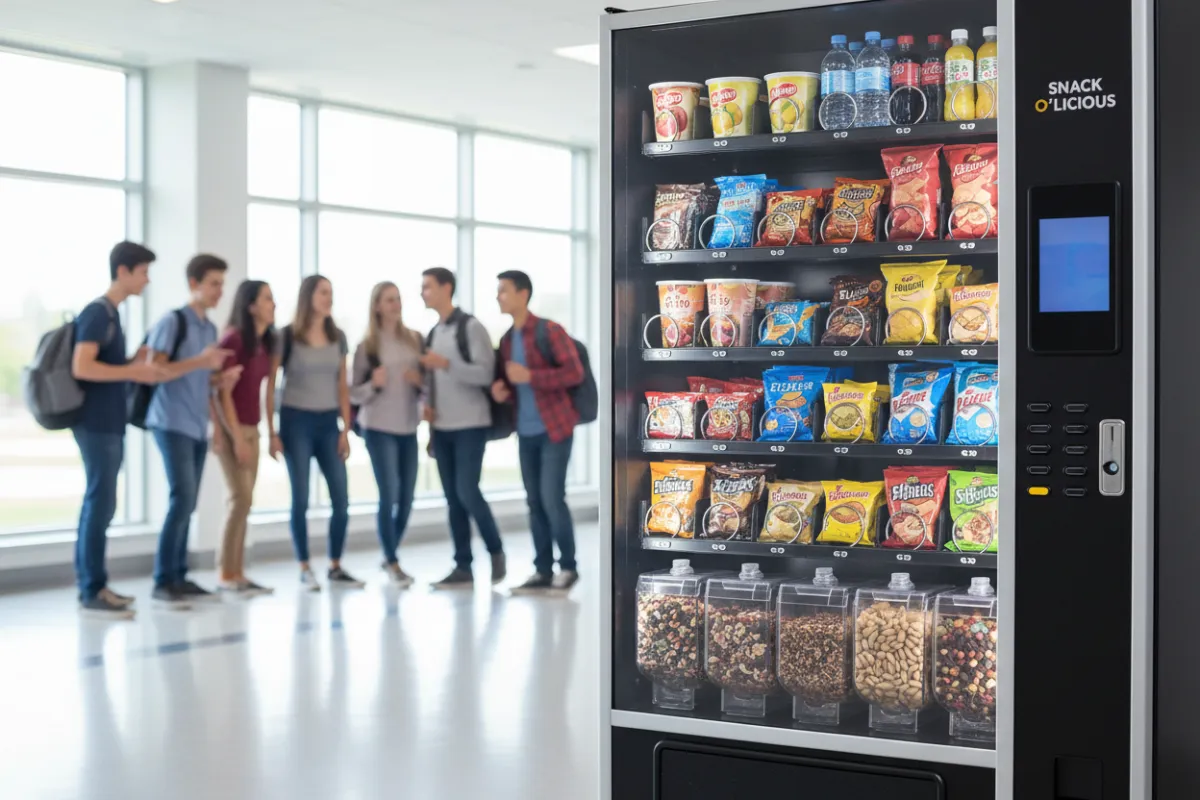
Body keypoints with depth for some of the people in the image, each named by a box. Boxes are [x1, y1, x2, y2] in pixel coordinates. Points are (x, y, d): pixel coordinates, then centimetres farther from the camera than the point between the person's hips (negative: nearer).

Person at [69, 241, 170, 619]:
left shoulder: (111, 314, 17)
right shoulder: (97, 312, -12)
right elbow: (81, 367, -21)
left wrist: (136, 362, 10)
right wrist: (133, 372, -18)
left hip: (108, 424, 9)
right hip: (97, 424, -9)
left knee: (98, 503, 11)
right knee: (100, 503, -8)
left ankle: (91, 585, 16)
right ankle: (92, 593, -5)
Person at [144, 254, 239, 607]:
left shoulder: (210, 328, 16)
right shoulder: (173, 321, -7)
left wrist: (222, 378, 4)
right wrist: (199, 361, -22)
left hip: (198, 427, 8)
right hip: (172, 424, -8)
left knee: (187, 503, 7)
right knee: (182, 498, -13)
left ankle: (178, 577, 11)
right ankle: (163, 581, -8)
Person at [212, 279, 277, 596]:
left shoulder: (265, 342, 9)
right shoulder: (234, 339, -13)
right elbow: (224, 392, -15)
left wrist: (254, 432, 9)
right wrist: (237, 437, -16)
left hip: (251, 428, 8)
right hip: (232, 428, -8)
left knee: (244, 501, 6)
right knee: (241, 498, -10)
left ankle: (237, 573, 10)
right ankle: (225, 575, -4)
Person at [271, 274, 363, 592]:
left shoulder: (338, 337, 9)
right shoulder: (288, 336, -4)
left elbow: (342, 386, 11)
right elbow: (270, 385, -4)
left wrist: (346, 429, 5)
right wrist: (273, 432, -8)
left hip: (328, 422, 4)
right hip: (296, 421, -4)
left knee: (341, 500, 0)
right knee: (301, 499, -1)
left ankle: (335, 568, 12)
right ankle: (305, 570, 9)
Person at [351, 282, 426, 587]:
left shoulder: (416, 340, 6)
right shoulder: (367, 346, -3)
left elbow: (429, 381, 12)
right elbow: (354, 394, -2)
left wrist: (421, 381, -9)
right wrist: (374, 384, -20)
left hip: (409, 428, 4)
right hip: (379, 428, -4)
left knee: (407, 498, 6)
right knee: (389, 495, -7)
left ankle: (390, 556, 23)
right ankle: (392, 563, 5)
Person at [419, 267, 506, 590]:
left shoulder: (471, 327, -8)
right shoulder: (433, 333, 15)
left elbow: (485, 374, -15)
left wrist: (446, 364, -24)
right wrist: (428, 405, 2)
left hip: (470, 426, -7)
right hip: (441, 428, 7)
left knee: (467, 491, -12)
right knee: (453, 498, 5)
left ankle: (496, 552, 8)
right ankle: (463, 568, 7)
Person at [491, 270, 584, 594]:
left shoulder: (549, 331, -10)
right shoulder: (506, 340, 12)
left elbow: (575, 372, -16)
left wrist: (530, 376, -21)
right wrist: (502, 391, -1)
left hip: (554, 429, -7)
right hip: (526, 431, 7)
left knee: (552, 498, -9)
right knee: (534, 501, 7)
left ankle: (568, 566, 4)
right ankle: (543, 570, 12)